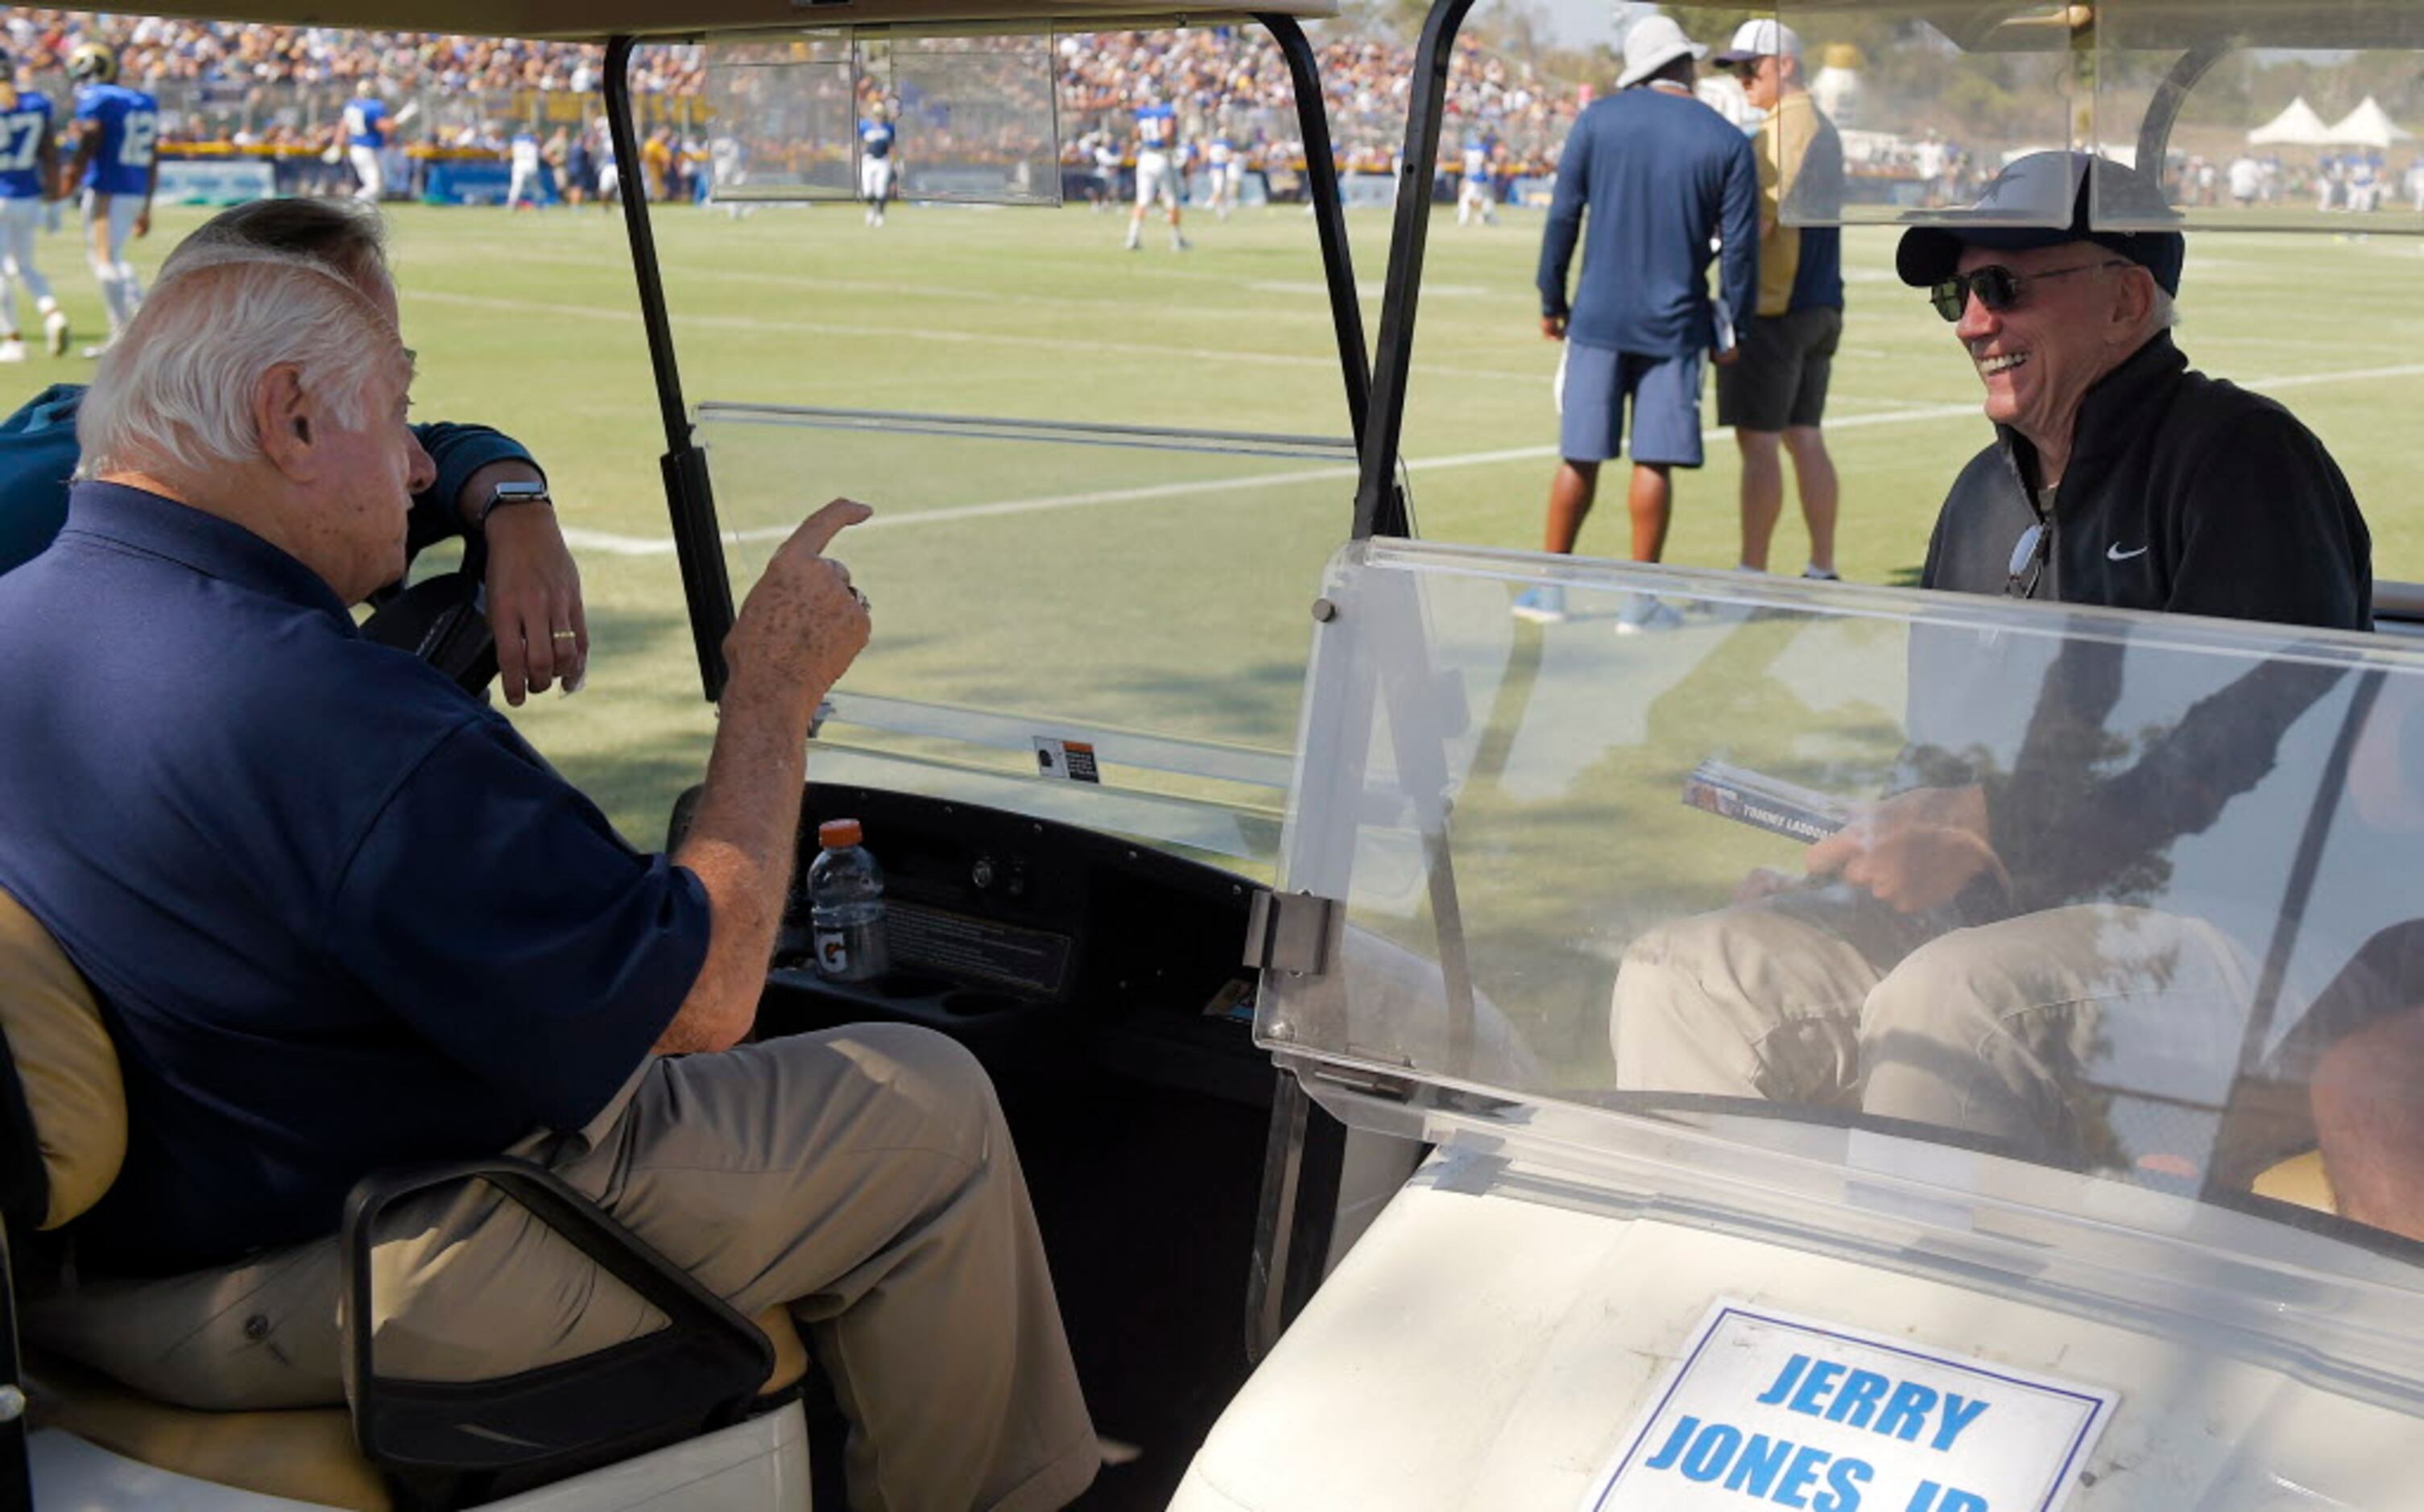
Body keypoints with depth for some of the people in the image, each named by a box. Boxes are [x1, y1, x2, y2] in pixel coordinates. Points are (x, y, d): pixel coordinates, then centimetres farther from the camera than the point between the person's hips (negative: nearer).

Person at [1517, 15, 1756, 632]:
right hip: (1674, 324, -1)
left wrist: (1551, 300, 10)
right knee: (1654, 463, 2)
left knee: (1580, 457, 7)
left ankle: (1549, 590, 14)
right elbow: (1740, 245, -1)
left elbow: (1562, 217, 1)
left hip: (1597, 319, 1)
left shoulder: (1598, 119, 1)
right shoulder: (1726, 141, -1)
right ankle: (1640, 601, 6)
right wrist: (1733, 328, 8)